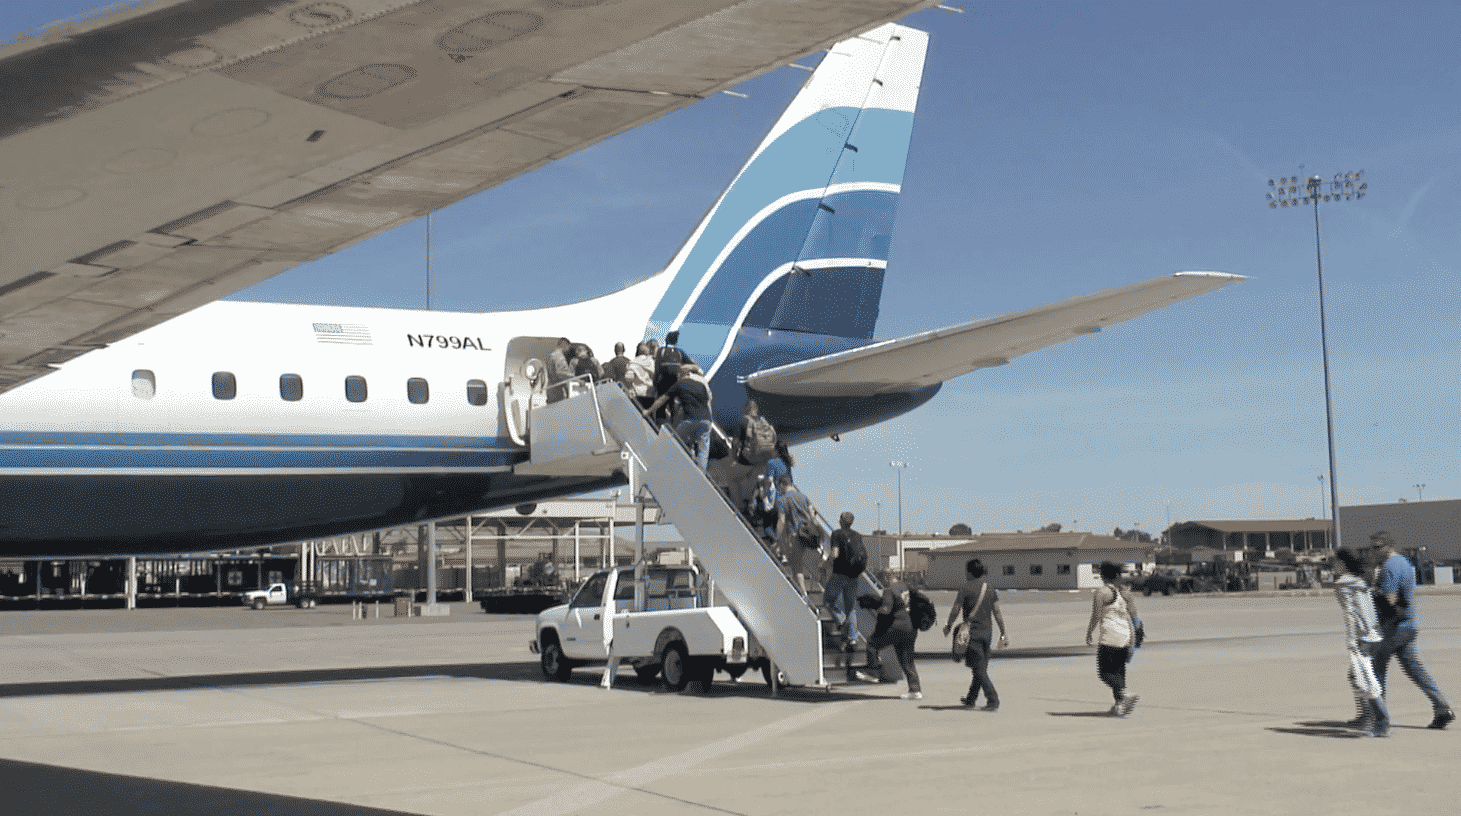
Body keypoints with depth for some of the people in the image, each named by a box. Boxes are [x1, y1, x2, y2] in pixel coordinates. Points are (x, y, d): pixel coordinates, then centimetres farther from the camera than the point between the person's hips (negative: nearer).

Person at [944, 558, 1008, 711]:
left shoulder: (965, 588, -9)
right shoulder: (990, 589, 7)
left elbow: (956, 610, -7)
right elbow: (997, 612, 5)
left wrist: (948, 626, 9)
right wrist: (1003, 633, 7)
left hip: (972, 632, -7)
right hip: (987, 631, 7)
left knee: (979, 668, -6)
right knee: (981, 667, 15)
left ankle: (993, 700, -15)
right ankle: (971, 699, 26)